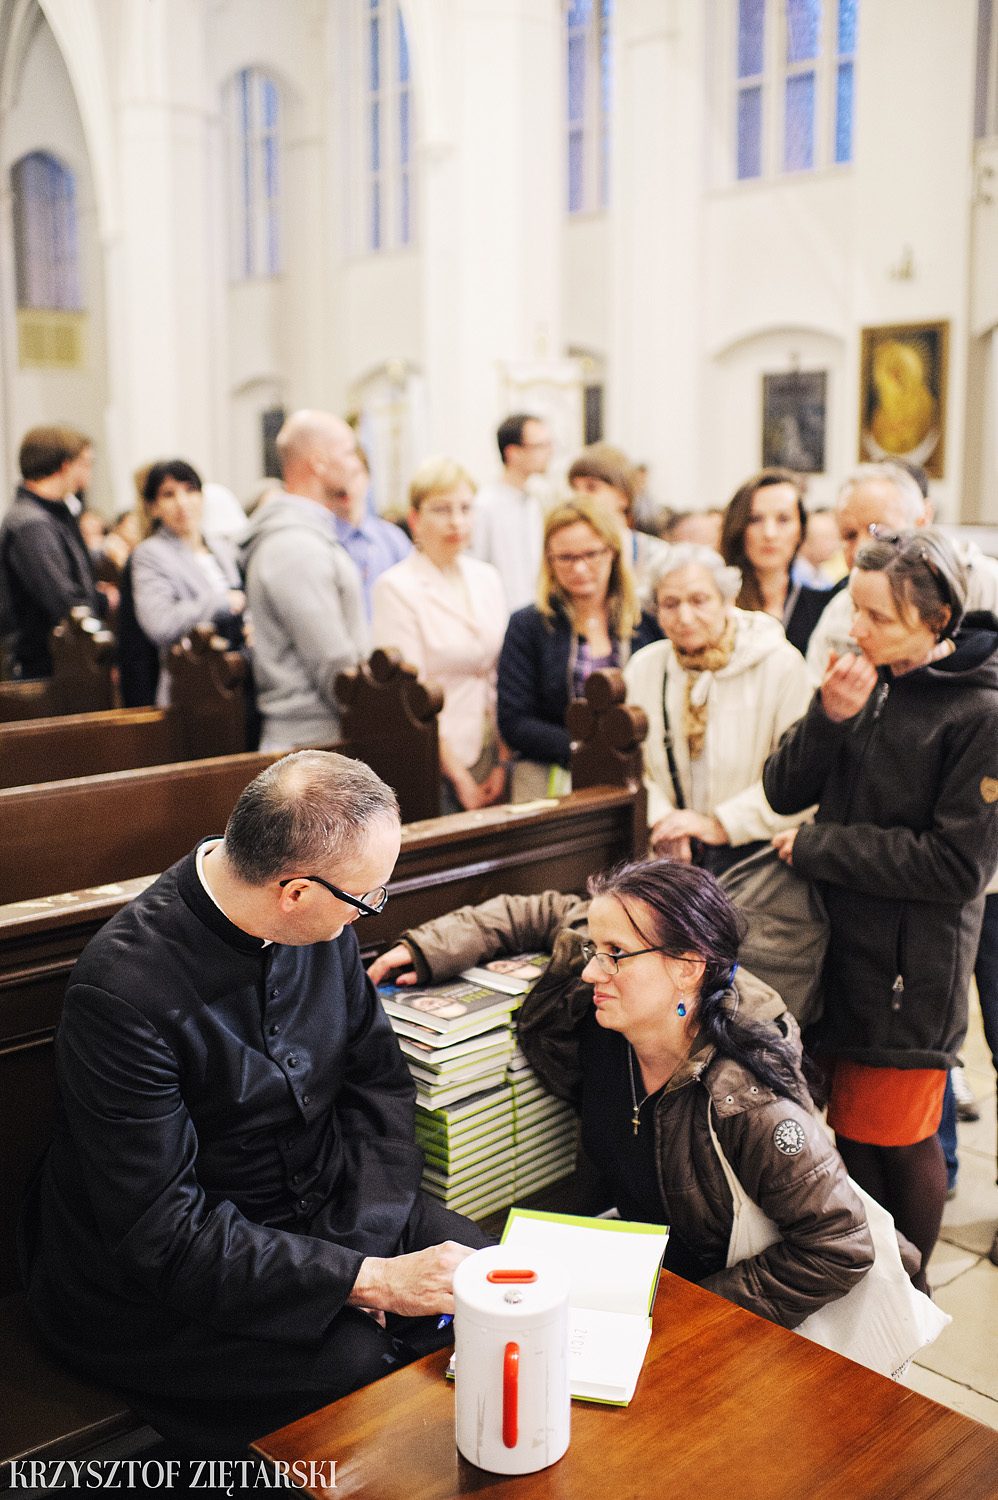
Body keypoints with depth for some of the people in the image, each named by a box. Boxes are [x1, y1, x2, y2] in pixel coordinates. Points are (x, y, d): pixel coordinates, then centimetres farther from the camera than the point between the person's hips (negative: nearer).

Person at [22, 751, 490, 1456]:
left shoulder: (323, 922, -8)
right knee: (360, 1367, -26)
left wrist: (368, 1241, -12)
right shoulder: (123, 991, -29)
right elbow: (162, 1232, -26)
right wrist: (368, 1280, -28)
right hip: (160, 1282, -6)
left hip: (328, 1205, 6)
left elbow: (379, 1077, 3)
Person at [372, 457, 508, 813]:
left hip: (490, 764, 5)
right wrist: (459, 777, -11)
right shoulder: (395, 587, -9)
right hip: (435, 768, -5)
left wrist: (502, 764, 2)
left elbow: (500, 678, 11)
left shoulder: (488, 580, 10)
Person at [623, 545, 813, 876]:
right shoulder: (643, 667, 10)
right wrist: (661, 820, -9)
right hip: (668, 851, 3)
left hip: (754, 848, -3)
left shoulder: (781, 665, -4)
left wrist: (720, 825, -15)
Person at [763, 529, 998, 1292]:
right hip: (840, 941, 5)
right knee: (852, 1126, 16)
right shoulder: (868, 679, 2)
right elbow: (784, 791, 2)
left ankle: (907, 1289, 31)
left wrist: (818, 847, -13)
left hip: (912, 965, -5)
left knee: (898, 1137, 8)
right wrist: (830, 716, -15)